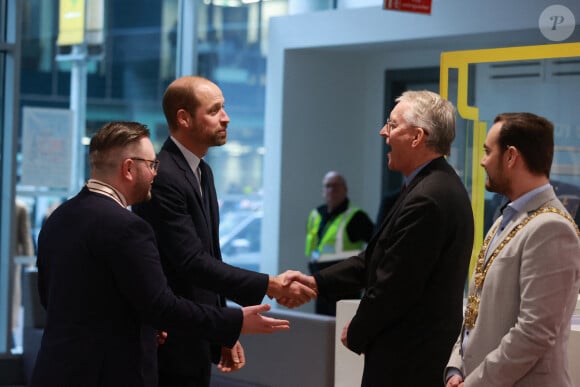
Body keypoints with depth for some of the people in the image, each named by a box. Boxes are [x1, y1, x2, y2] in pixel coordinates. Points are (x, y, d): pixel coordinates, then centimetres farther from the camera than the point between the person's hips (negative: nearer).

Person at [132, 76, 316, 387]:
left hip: (196, 338, 9)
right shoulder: (163, 178, -19)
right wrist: (269, 285, -25)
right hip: (171, 343, -9)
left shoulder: (202, 171, 12)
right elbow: (192, 262, -25)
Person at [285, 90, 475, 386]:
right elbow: (378, 257, 11)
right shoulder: (439, 185, 10)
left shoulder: (426, 200, -23)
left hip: (408, 360, -10)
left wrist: (356, 334, -5)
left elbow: (394, 286, -21)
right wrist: (317, 282, 4)